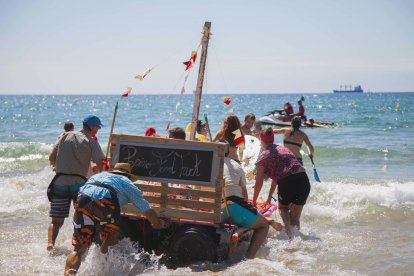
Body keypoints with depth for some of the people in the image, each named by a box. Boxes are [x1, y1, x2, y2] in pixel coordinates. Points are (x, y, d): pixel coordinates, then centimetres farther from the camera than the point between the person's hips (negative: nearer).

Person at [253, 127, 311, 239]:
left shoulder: (263, 156, 7)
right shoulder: (283, 149, 25)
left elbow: (259, 183, 7)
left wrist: (254, 202, 19)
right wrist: (270, 196, 37)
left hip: (287, 183, -5)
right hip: (304, 180, 5)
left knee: (283, 208, 23)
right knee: (295, 217, 19)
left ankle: (289, 232, 3)